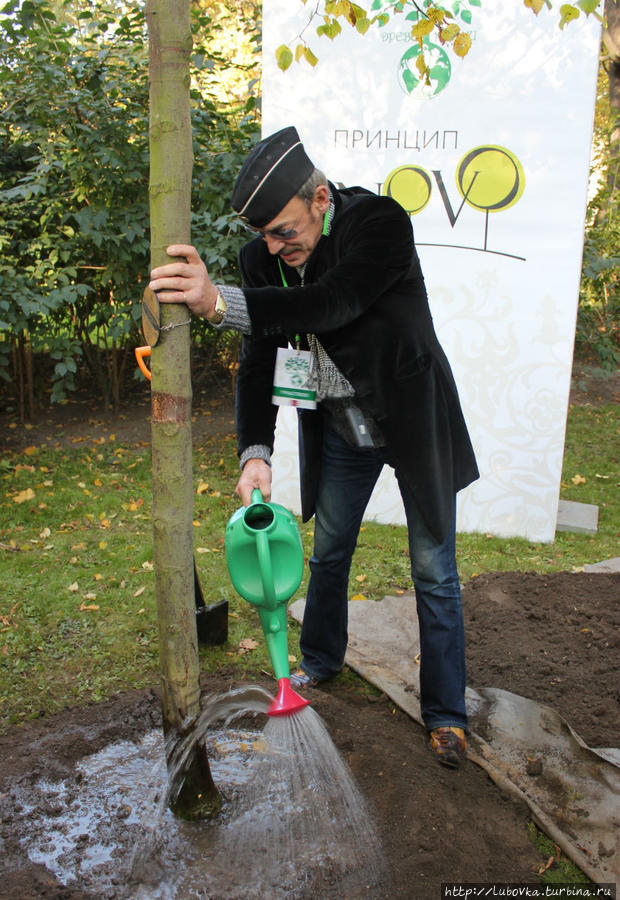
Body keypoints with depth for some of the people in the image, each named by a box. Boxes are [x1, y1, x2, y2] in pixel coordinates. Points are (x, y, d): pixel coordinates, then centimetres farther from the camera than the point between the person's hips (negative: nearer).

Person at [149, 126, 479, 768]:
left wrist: (219, 301, -50)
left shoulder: (382, 222, -24)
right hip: (338, 425, 5)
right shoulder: (263, 257, -8)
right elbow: (258, 363, -8)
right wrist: (255, 452, -20)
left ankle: (444, 711, 20)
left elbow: (332, 302, -40)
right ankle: (321, 661, 44)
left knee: (434, 571, 4)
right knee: (328, 551, 18)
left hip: (411, 418, -4)